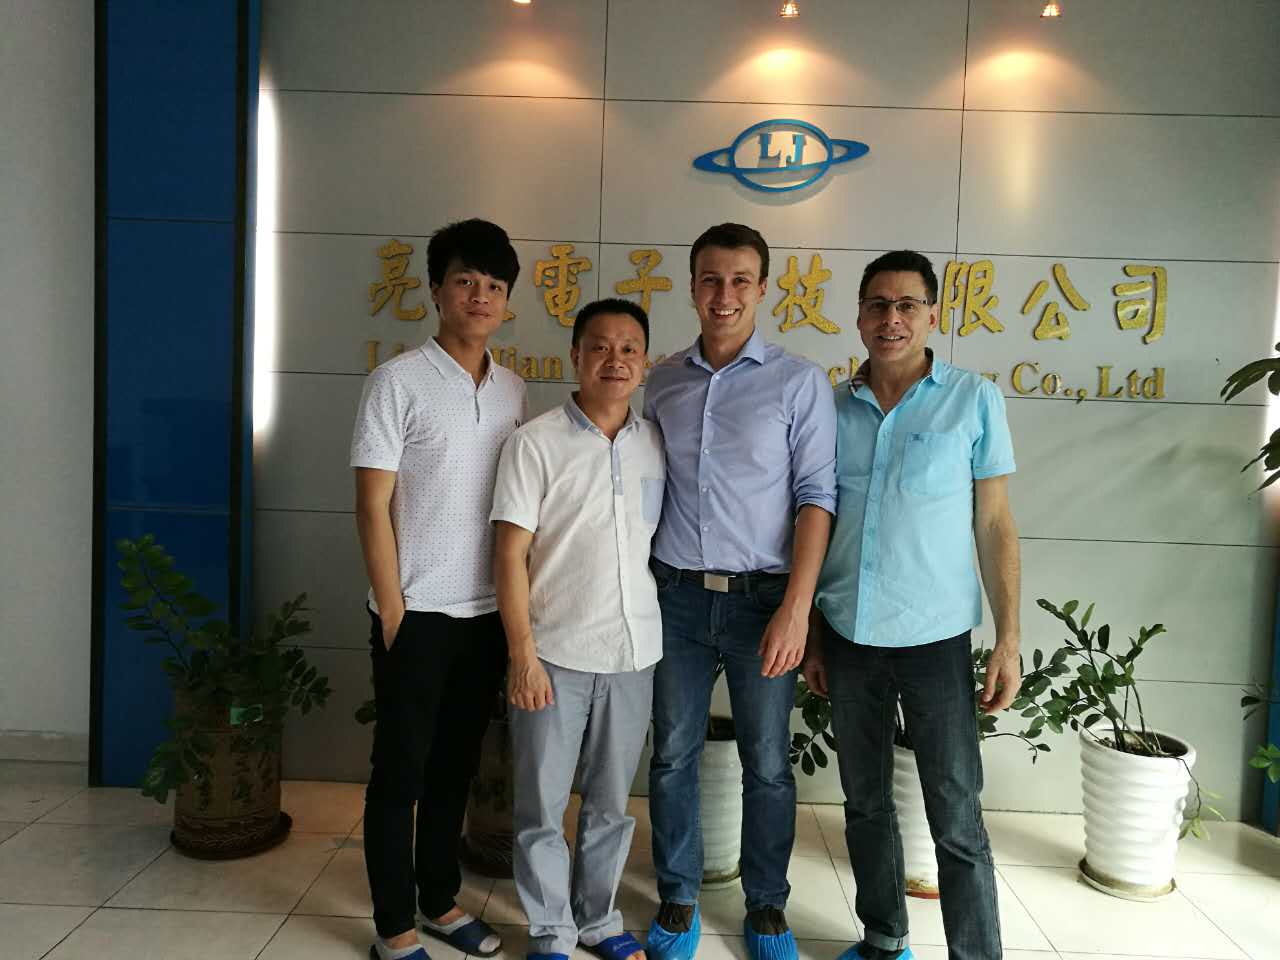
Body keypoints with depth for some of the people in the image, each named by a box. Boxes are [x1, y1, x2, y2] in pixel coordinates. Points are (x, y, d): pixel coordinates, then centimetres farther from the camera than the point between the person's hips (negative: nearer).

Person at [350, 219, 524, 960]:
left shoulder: (514, 391, 8)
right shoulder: (399, 381, -8)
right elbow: (372, 506, -10)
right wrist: (393, 611, -12)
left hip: (489, 612, 5)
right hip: (418, 613, -5)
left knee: (455, 766, 16)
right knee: (401, 771, 6)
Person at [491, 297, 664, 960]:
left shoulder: (657, 445, 5)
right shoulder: (536, 443, -7)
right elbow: (510, 555, -8)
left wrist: (668, 633, 7)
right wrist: (522, 654, -12)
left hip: (634, 655, 4)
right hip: (554, 654, -3)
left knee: (611, 804, 17)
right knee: (542, 809, 9)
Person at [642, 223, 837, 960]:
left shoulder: (799, 382, -3)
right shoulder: (663, 383, 7)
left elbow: (817, 498, -6)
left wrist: (796, 608, -14)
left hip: (761, 596, -2)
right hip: (677, 594, 3)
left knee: (768, 764, 9)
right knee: (674, 755, 10)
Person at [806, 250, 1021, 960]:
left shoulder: (974, 399, -2)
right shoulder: (834, 405, 5)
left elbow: (994, 523, -1)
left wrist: (1008, 639, -6)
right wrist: (812, 635, 9)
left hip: (936, 637, -3)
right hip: (849, 636, 3)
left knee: (957, 819, 1)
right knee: (865, 803, 15)